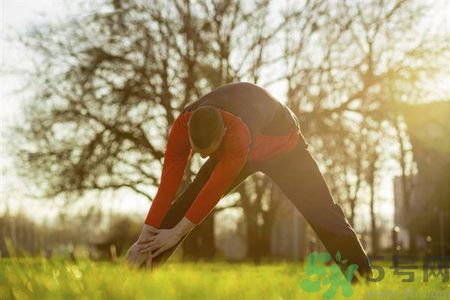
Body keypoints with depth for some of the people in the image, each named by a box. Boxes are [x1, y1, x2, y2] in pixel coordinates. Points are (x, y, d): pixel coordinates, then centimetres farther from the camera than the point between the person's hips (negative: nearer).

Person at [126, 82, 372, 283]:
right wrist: (146, 236, -28)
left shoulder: (239, 131, -47)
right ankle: (142, 267, 1)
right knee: (185, 205, -8)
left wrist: (178, 232, -33)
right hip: (231, 149, 5)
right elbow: (168, 185, -27)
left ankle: (364, 277, -4)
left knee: (323, 214, -14)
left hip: (283, 146, -4)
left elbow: (216, 188, -40)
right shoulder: (183, 125, -31)